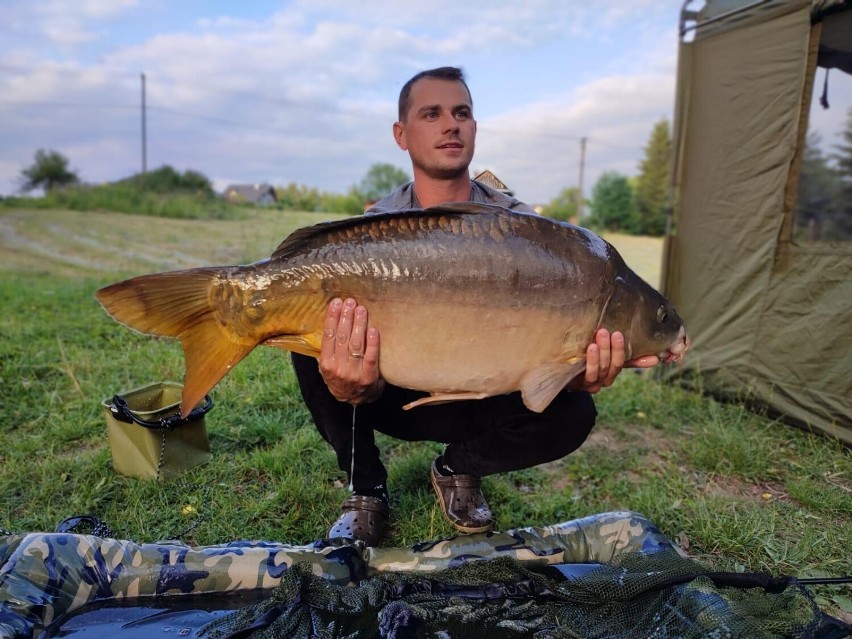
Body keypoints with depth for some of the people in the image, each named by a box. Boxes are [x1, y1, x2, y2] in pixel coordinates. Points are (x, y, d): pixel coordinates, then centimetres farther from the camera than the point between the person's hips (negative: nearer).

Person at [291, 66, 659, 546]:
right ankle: (367, 491, -3)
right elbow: (370, 385, -21)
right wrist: (356, 386, -46)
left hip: (476, 402, 1)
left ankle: (458, 469, 5)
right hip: (394, 396, 0)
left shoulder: (517, 225, -9)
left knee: (571, 413, -26)